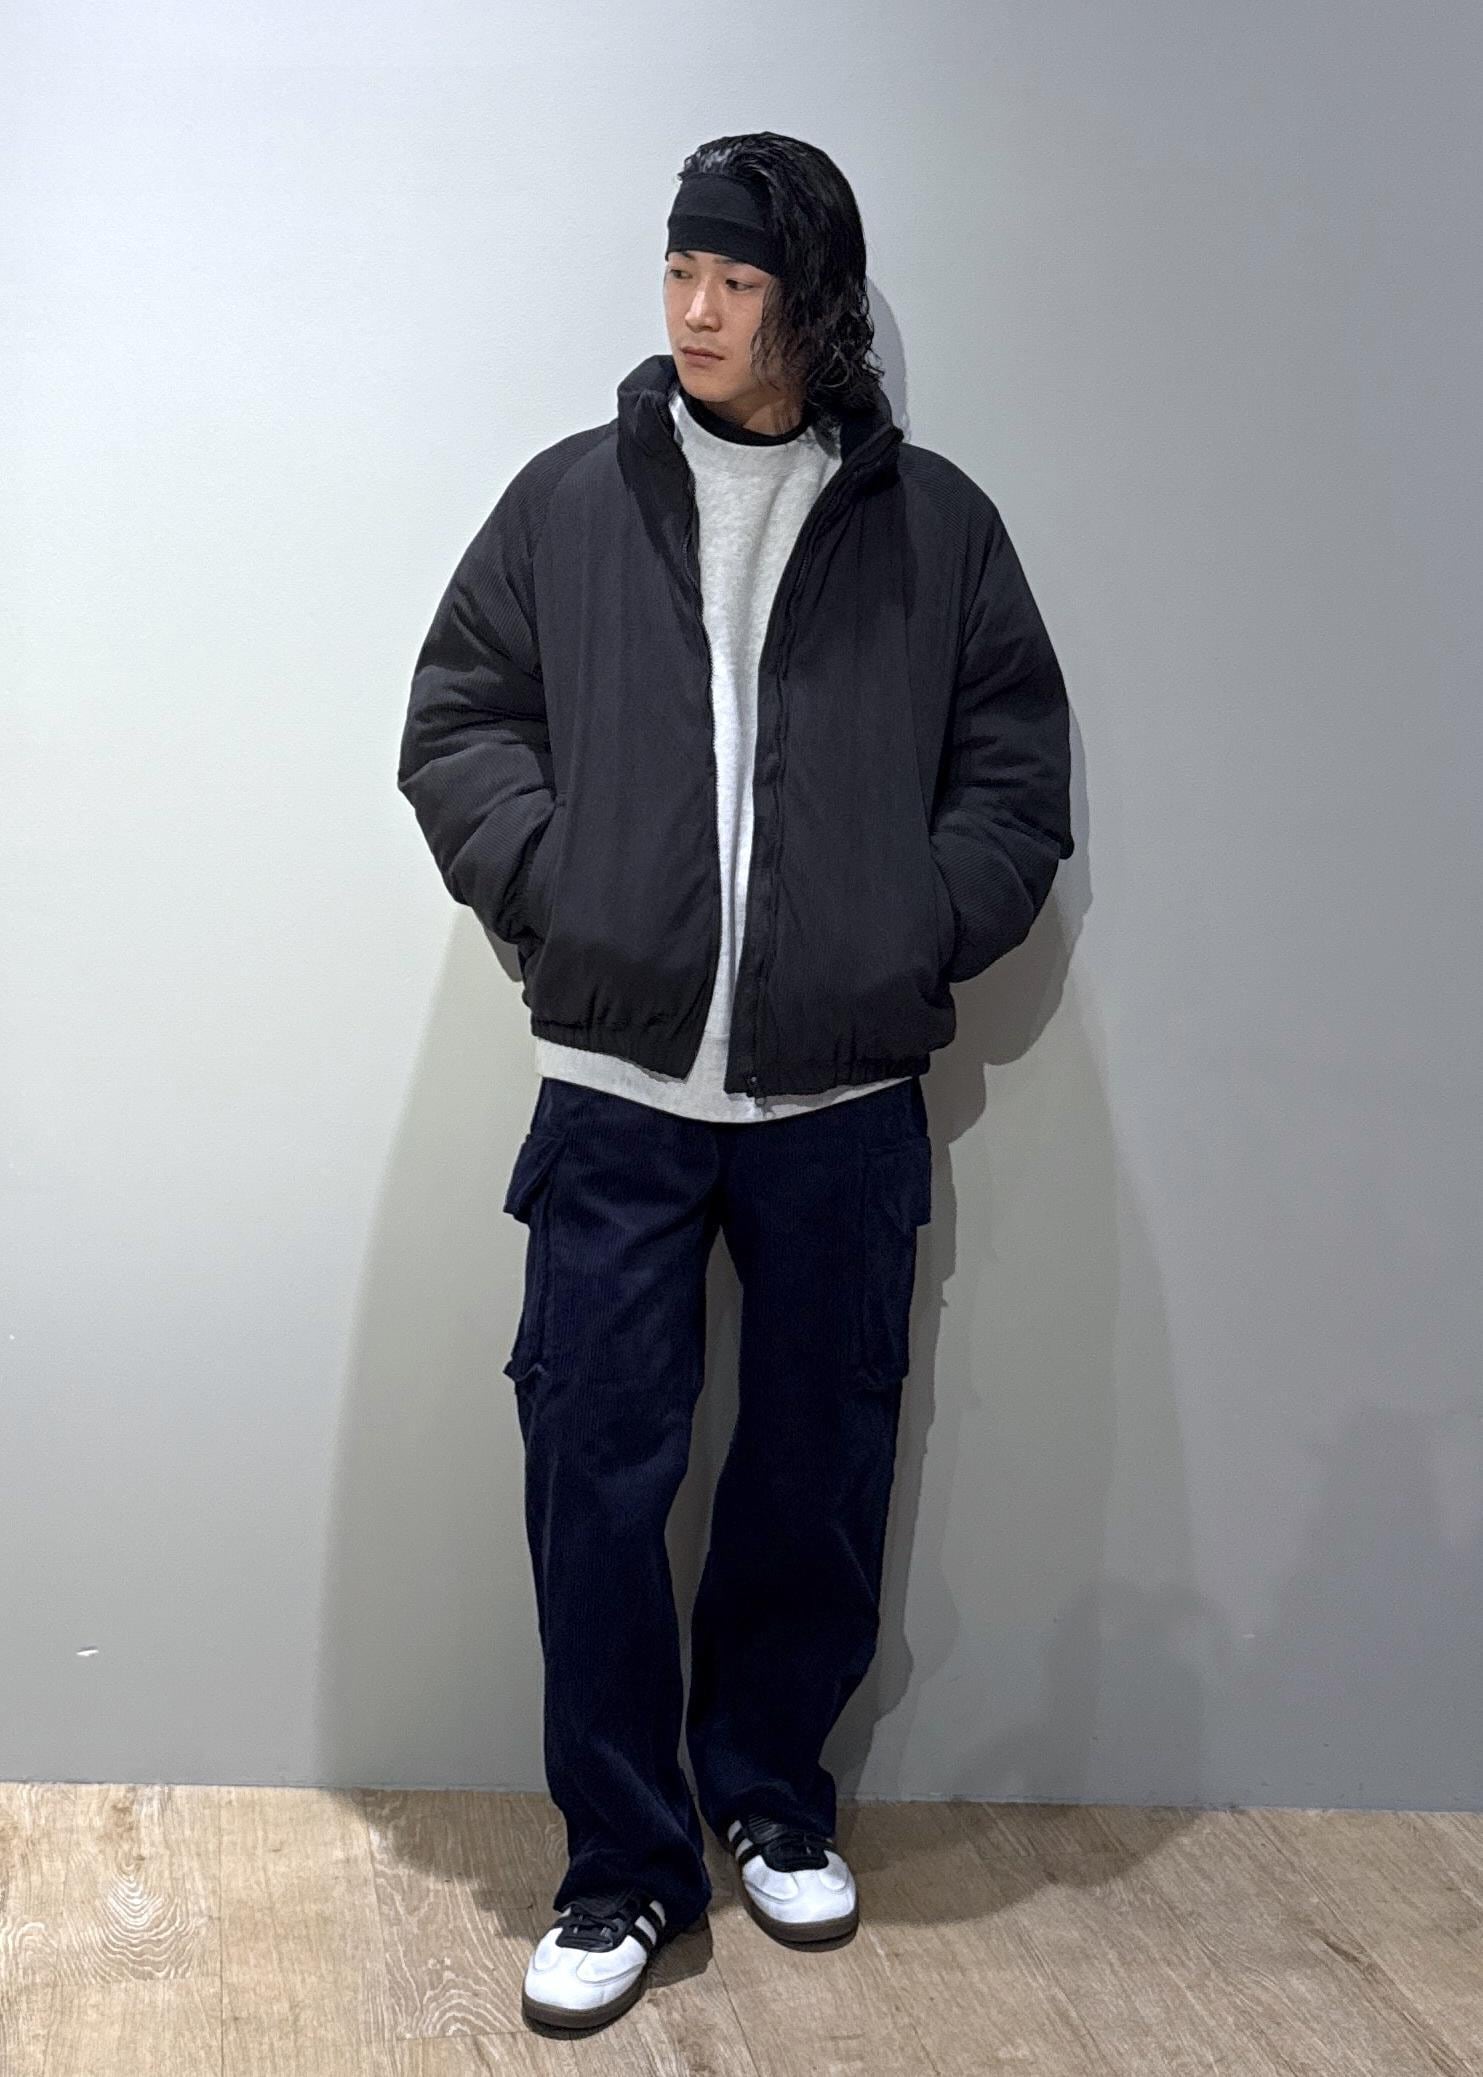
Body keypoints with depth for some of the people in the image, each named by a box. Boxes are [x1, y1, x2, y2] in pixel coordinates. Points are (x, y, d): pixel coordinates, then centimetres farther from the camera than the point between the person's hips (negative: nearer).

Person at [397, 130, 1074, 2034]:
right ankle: (622, 1861, 15)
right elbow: (457, 723, 8)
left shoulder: (937, 525, 5)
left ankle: (770, 1790, 33)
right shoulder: (569, 500, 5)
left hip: (847, 1102, 1)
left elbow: (1016, 774, 8)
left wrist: (923, 936, -6)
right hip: (617, 1088, 0)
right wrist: (555, 891, -6)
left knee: (820, 1469, 11)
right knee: (596, 1469, 0)